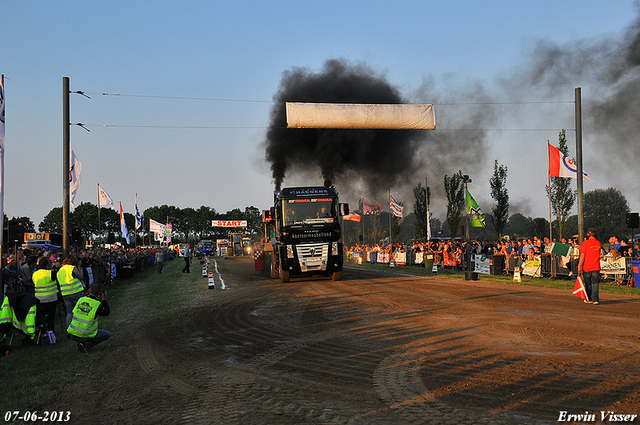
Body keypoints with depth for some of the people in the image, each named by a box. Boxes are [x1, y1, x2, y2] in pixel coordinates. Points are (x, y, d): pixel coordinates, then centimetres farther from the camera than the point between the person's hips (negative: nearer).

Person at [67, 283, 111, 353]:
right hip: (85, 336, -5)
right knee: (107, 334, 16)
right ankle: (88, 345, -2)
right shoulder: (97, 305, -16)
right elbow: (107, 312, 2)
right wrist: (104, 300, 10)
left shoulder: (80, 300, -2)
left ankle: (81, 343, 17)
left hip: (72, 334, 5)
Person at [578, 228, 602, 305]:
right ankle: (595, 299, -5)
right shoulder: (598, 244, 6)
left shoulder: (585, 243, -9)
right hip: (596, 267, 3)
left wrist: (579, 265, -9)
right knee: (595, 283, 2)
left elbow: (582, 255, -13)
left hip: (587, 267, -3)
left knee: (588, 284, 9)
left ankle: (589, 299, 18)